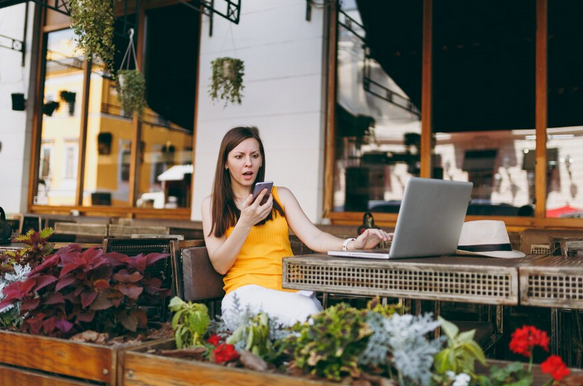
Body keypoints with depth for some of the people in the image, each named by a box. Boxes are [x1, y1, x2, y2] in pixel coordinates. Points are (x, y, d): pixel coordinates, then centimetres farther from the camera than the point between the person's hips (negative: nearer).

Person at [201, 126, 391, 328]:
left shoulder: (281, 195, 17)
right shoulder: (212, 204, 12)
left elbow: (314, 238, 3)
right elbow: (220, 265, 2)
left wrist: (352, 245, -16)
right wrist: (245, 222, -12)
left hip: (291, 288, 3)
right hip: (247, 289, -2)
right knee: (304, 312, -33)